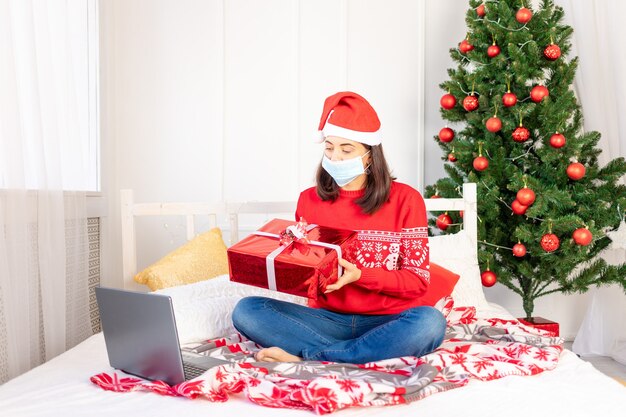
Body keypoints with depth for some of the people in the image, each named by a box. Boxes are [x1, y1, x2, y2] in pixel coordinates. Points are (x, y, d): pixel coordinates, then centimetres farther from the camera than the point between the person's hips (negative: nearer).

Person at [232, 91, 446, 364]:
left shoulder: (405, 199, -2)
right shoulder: (309, 199, 6)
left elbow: (418, 281, -4)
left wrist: (359, 275, -20)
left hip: (387, 322, -2)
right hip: (327, 318, 3)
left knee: (429, 322, -34)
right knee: (246, 310, -20)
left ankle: (306, 359, -24)